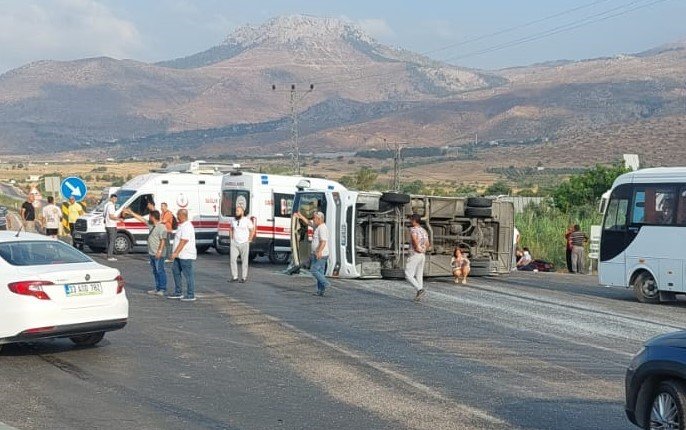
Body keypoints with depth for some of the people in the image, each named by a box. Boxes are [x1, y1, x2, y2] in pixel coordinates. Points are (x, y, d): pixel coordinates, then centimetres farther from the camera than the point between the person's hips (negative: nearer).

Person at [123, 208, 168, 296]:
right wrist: (131, 213, 23)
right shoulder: (151, 225, 12)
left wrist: (160, 251, -26)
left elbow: (163, 240, -20)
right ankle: (157, 288, 18)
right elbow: (141, 219, 21)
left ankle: (163, 289, -5)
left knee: (160, 271, -7)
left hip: (158, 254, -10)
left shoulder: (161, 227, -15)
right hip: (152, 253, 10)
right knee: (155, 271, 12)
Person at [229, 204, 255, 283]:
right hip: (234, 243, 4)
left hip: (244, 244, -4)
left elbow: (252, 231, -1)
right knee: (233, 259, -2)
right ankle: (234, 277, 5)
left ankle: (243, 277, 8)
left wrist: (249, 240, -4)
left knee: (244, 261, 2)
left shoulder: (247, 221, -8)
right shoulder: (233, 220, 6)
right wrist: (232, 238, 13)